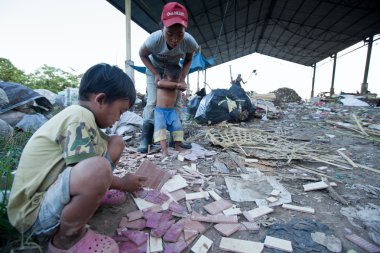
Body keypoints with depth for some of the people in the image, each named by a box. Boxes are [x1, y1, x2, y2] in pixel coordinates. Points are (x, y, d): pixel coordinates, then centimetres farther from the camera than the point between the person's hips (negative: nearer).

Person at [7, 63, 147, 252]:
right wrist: (123, 184, -8)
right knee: (98, 169, -40)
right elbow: (91, 173, -25)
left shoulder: (78, 115, 6)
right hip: (35, 213, -8)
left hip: (53, 188, 9)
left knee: (116, 142, 3)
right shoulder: (80, 117, -23)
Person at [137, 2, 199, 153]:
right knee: (152, 103, -11)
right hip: (154, 70, -2)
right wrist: (156, 74, -24)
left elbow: (188, 60, -8)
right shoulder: (154, 39, -36)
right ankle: (145, 140, -4)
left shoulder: (190, 42, -31)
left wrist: (183, 77, -21)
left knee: (176, 103, 1)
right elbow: (142, 55, -15)